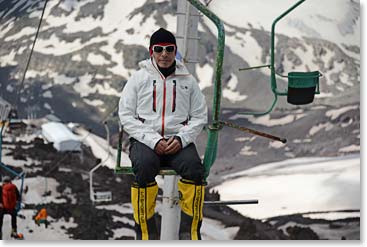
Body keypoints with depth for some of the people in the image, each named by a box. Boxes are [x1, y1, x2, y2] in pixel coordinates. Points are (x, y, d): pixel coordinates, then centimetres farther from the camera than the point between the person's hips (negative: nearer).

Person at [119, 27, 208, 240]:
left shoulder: (187, 80, 13)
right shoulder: (139, 78, 8)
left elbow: (200, 116, 11)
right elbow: (127, 116, 2)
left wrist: (181, 139, -9)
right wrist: (154, 141, -11)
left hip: (179, 141, 1)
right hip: (144, 140, -1)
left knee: (194, 167, -31)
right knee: (145, 166, -35)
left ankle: (190, 233, -22)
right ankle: (146, 234, -25)